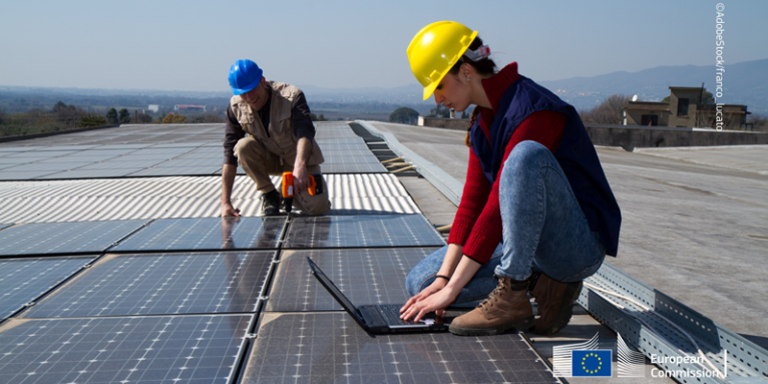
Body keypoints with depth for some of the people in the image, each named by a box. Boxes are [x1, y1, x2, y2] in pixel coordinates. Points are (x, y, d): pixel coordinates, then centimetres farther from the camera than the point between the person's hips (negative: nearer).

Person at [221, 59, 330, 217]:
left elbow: (305, 132, -40)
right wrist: (225, 202, -23)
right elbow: (230, 153, -16)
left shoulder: (291, 96, -23)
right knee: (243, 146, -29)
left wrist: (300, 166, -60)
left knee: (318, 208, -23)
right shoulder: (236, 107, -14)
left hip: (299, 159, -2)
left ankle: (289, 192, 11)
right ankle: (269, 194, -8)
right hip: (269, 159, 3)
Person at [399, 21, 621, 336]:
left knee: (526, 154, -36)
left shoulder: (534, 111, -21)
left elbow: (500, 206, -26)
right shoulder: (482, 123, 8)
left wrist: (452, 289, -24)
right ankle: (541, 284, -3)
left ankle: (513, 294, -27)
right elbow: (473, 200, 2)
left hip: (579, 247, -8)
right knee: (420, 282, -2)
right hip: (528, 244, 8)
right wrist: (443, 278, -8)